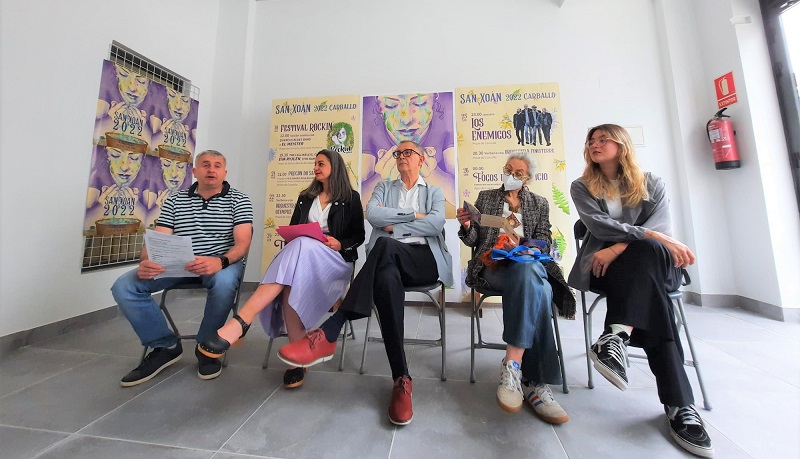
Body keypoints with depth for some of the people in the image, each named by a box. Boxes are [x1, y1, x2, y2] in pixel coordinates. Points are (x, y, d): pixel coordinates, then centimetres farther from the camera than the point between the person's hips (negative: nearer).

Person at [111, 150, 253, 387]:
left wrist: (220, 261, -32)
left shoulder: (238, 200, 1)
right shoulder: (174, 201, 12)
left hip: (223, 262, -4)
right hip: (178, 262, 4)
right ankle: (166, 345, 4)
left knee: (224, 283, -37)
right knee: (124, 286, -16)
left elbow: (243, 243, -12)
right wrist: (147, 262, -20)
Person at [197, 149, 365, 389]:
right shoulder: (305, 197, 23)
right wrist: (292, 237, -1)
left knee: (301, 248, -38)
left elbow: (359, 235, 5)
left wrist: (340, 244, -14)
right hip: (302, 254, 4)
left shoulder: (351, 198, 10)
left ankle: (240, 322, -42)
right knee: (292, 282, -35)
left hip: (335, 259, -3)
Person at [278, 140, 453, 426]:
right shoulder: (383, 188, 24)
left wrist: (394, 225, -4)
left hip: (425, 259, -1)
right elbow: (372, 216, -1)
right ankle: (401, 379, -29)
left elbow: (436, 224, -3)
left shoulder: (434, 192, 21)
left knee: (385, 244, -37)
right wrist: (414, 215, -2)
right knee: (386, 279, -39)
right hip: (390, 260, 2)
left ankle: (328, 334, -39)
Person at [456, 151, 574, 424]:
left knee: (529, 275, -36)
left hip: (528, 262, 2)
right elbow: (473, 240, 12)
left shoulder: (539, 204, 20)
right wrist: (466, 226, -11)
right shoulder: (485, 197, 18)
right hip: (493, 266, -1)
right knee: (535, 284, -34)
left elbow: (543, 244, 9)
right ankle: (537, 384, -30)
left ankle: (512, 367, -33)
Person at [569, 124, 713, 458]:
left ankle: (617, 337, -42)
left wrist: (619, 247, -22)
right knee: (649, 270, -34)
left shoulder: (651, 184, 14)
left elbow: (661, 226, -5)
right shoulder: (582, 187, 9)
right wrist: (653, 237, -21)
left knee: (647, 251, -35)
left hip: (656, 264, 2)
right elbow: (599, 225, -9)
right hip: (603, 266, -1)